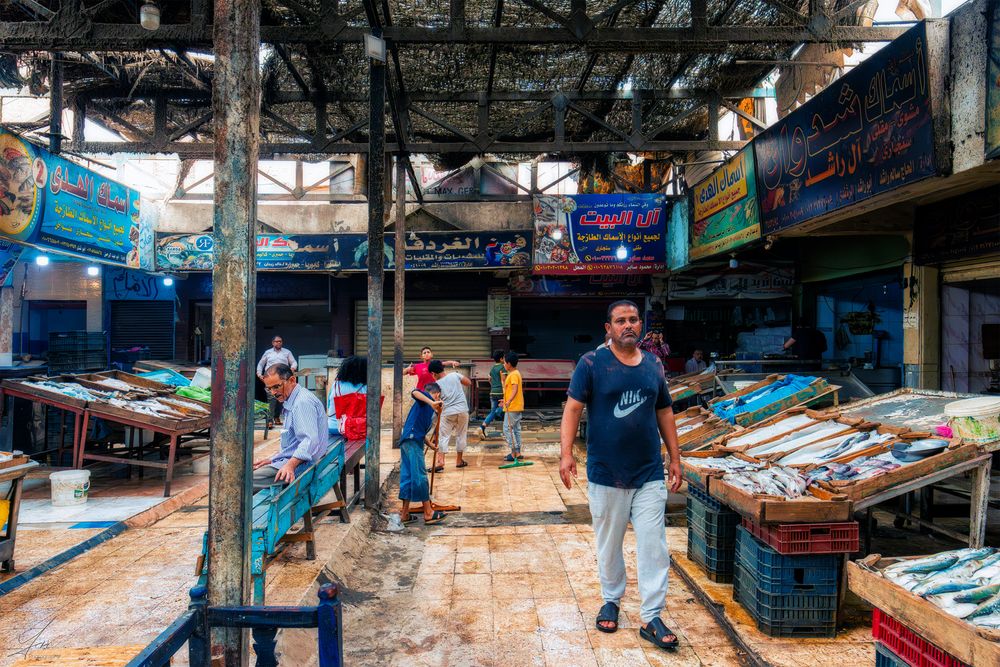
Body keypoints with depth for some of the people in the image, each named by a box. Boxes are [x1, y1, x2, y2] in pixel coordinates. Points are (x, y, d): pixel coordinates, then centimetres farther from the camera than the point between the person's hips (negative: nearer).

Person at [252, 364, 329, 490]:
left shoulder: (303, 402, -18)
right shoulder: (292, 401, 18)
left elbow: (310, 440, -29)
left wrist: (290, 465, -37)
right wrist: (272, 460, 19)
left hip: (300, 464, -11)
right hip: (290, 460, 11)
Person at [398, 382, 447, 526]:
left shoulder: (430, 409, 26)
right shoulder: (426, 397, 2)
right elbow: (415, 392, -22)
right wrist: (432, 403, -30)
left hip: (411, 441, 10)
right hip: (412, 439, -10)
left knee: (408, 476, 11)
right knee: (420, 475, -7)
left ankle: (405, 514, 17)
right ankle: (428, 513, -5)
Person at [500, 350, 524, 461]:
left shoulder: (513, 375, -15)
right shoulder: (515, 373, 16)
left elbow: (515, 389, -29)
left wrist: (509, 401, -44)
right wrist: (505, 401, 36)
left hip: (512, 408, -10)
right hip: (517, 407, 10)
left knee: (508, 429, -6)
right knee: (516, 429, 12)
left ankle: (514, 452, -5)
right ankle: (517, 452, 15)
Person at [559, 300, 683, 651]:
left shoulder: (654, 365, 6)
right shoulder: (592, 363, -7)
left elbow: (664, 413, 13)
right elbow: (573, 408, -11)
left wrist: (675, 458, 12)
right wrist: (567, 453, -21)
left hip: (649, 474, 3)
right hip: (606, 474, -2)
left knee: (654, 547, 3)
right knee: (609, 546, 13)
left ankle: (651, 618, 15)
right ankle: (611, 601, 35)